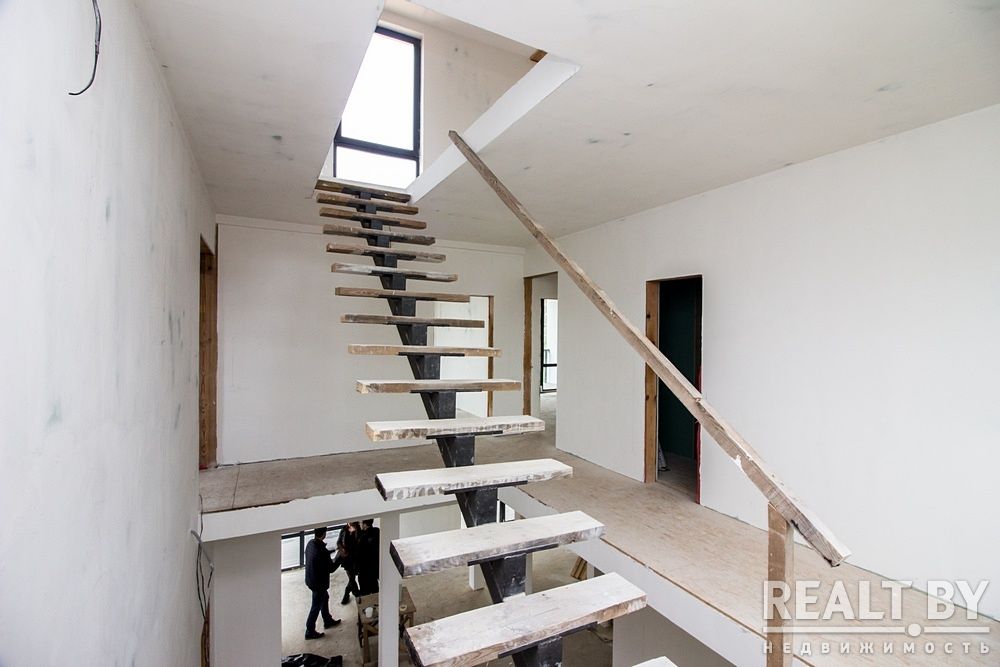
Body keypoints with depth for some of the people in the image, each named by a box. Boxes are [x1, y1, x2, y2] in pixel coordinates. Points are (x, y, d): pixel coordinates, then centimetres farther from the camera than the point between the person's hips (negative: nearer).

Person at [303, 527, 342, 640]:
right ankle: (310, 632, 31)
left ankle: (328, 621, 47)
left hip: (310, 579, 9)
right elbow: (331, 569, -23)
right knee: (316, 606, 13)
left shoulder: (310, 543, -10)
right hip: (318, 582, -9)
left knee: (325, 598, 28)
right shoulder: (322, 551, -36)